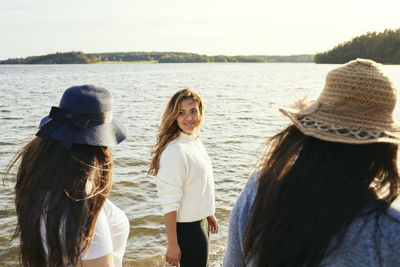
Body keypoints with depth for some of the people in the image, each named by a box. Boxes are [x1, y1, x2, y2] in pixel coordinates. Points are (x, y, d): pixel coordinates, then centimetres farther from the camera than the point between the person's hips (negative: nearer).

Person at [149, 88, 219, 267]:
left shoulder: (196, 141, 3)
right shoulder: (174, 151, -26)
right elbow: (169, 204, -25)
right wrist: (172, 245, -22)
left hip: (200, 220, 9)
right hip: (187, 228, -9)